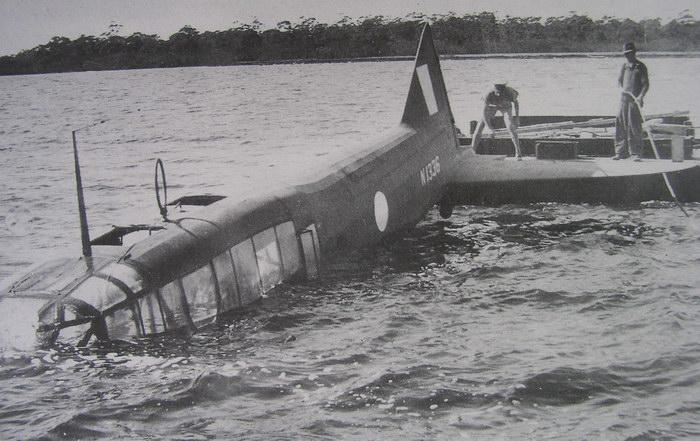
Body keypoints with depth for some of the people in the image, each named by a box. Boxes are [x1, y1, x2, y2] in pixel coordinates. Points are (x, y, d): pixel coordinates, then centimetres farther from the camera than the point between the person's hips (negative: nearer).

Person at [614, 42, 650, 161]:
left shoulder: (641, 66, -1)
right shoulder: (625, 66, 14)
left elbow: (646, 84, -6)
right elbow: (619, 81, 22)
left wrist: (641, 96, -19)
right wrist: (624, 88, 2)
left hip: (635, 100, -5)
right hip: (624, 98, 5)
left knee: (634, 126, -8)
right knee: (620, 125, 4)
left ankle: (637, 153, -3)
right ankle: (621, 152, 12)